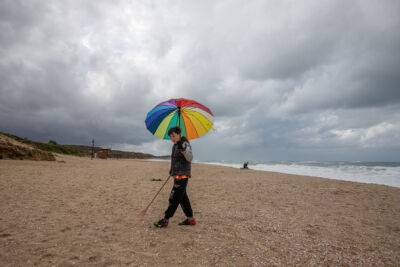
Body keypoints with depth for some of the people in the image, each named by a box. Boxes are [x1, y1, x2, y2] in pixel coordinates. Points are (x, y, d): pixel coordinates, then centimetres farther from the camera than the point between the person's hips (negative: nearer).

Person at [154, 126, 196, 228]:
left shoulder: (185, 144, -13)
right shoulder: (175, 145, 14)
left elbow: (190, 158, -28)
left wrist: (184, 149, -44)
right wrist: (172, 170, 26)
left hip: (182, 176, -10)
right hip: (177, 176, 10)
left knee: (174, 198, -6)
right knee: (183, 197, 13)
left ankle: (165, 220, 1)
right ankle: (190, 219, 21)